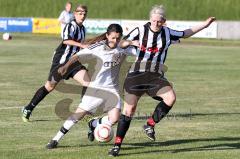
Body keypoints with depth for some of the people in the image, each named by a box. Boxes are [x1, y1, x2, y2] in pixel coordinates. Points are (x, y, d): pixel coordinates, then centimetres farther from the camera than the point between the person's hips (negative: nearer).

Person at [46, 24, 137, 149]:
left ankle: (93, 124, 21)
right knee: (79, 113, -5)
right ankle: (56, 139, 8)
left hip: (112, 89, 2)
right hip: (96, 86, -2)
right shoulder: (98, 47, -12)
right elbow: (79, 55, -10)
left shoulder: (123, 48, -7)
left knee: (114, 118, -12)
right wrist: (66, 66, -23)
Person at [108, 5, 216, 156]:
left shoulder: (168, 33, 5)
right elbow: (121, 44, -1)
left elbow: (185, 33, 22)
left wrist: (204, 24, 22)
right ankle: (117, 145, 1)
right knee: (129, 109, -6)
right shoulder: (140, 31, -3)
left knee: (171, 98, -22)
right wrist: (131, 42, -22)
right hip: (137, 74, -3)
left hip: (156, 75, 3)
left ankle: (150, 125, -3)